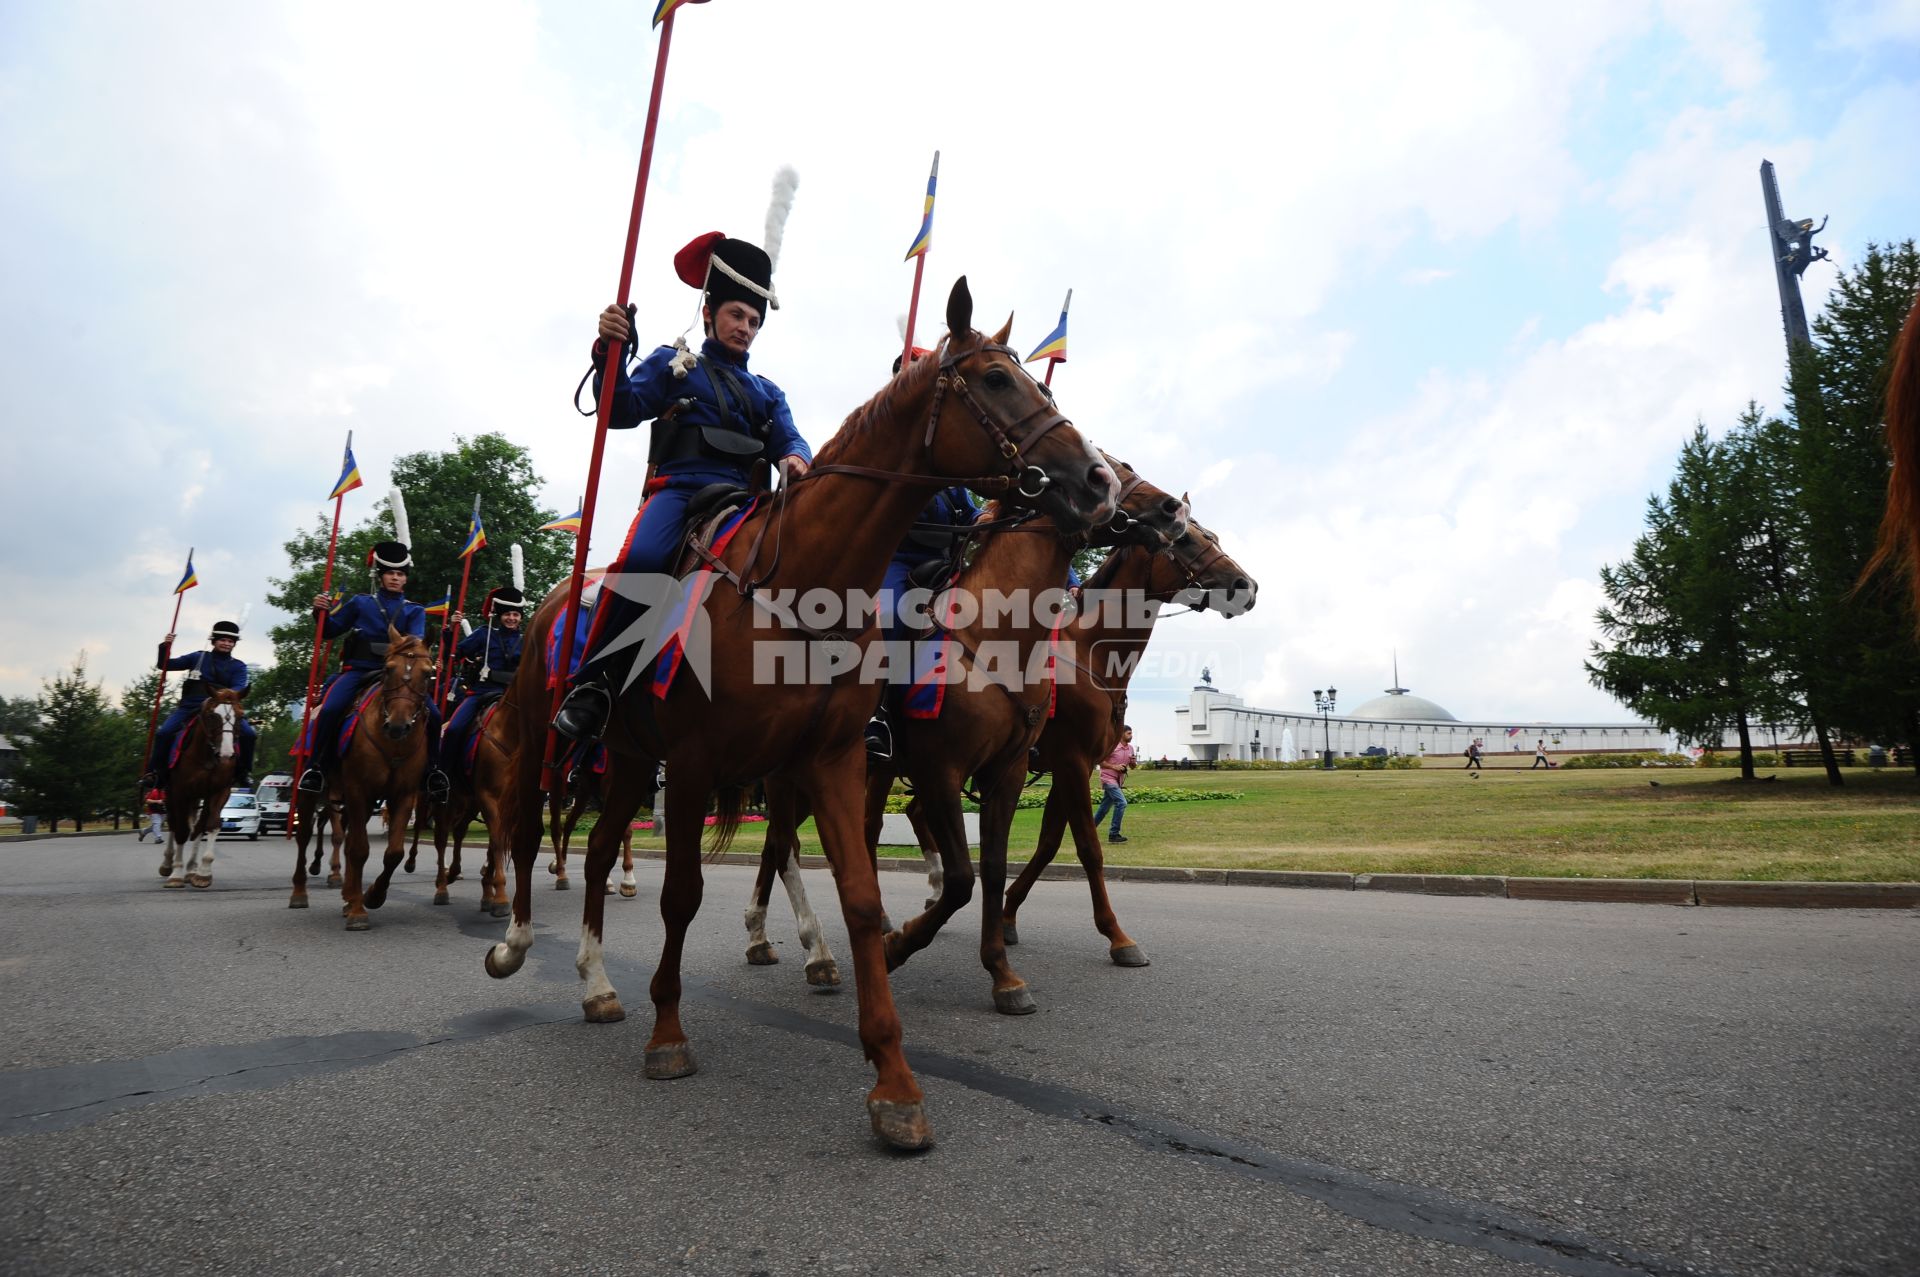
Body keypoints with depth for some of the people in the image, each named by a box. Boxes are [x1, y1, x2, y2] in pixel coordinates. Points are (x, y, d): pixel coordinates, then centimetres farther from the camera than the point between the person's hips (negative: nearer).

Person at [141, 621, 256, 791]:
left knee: (249, 734, -20)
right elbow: (164, 665, 18)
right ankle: (154, 773, -4)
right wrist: (165, 647, 0)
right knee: (164, 733, -19)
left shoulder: (238, 666, 8)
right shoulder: (198, 658, 13)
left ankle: (244, 772, -4)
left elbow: (238, 688, -9)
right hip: (190, 706, 1)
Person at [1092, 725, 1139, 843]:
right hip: (1109, 779, -8)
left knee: (1104, 808, 11)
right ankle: (1113, 834, -14)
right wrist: (1114, 766, -20)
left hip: (1118, 781, 8)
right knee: (1121, 803, -19)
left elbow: (1132, 767, 17)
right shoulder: (1112, 746, -14)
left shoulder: (1130, 748, 7)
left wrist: (1134, 762, -6)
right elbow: (1099, 760, -12)